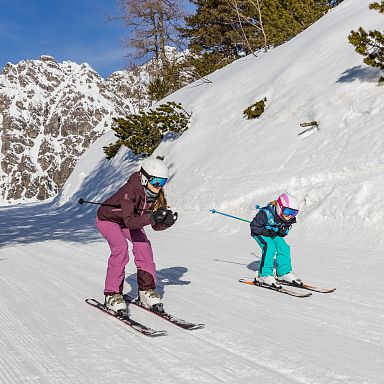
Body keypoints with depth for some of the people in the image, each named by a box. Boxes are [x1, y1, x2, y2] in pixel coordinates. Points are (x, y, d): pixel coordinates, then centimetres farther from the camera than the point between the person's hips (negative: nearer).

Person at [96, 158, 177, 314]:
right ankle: (112, 294, -18)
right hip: (108, 219, -6)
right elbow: (129, 221, -48)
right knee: (121, 246, -28)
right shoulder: (130, 190, -38)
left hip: (130, 221, 6)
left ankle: (146, 290, -6)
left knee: (143, 244, -16)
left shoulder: (156, 195, -18)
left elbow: (156, 226, -16)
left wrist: (167, 222, -37)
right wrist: (151, 217, -61)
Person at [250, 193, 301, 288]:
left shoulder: (290, 219, -16)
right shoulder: (266, 214, -36)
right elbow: (254, 226, -24)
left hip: (274, 233, 6)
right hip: (259, 231, -6)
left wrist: (283, 232, -15)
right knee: (269, 247, -26)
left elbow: (287, 226, 7)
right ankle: (264, 275, -21)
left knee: (284, 247, -9)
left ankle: (284, 273, 7)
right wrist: (266, 232, -32)